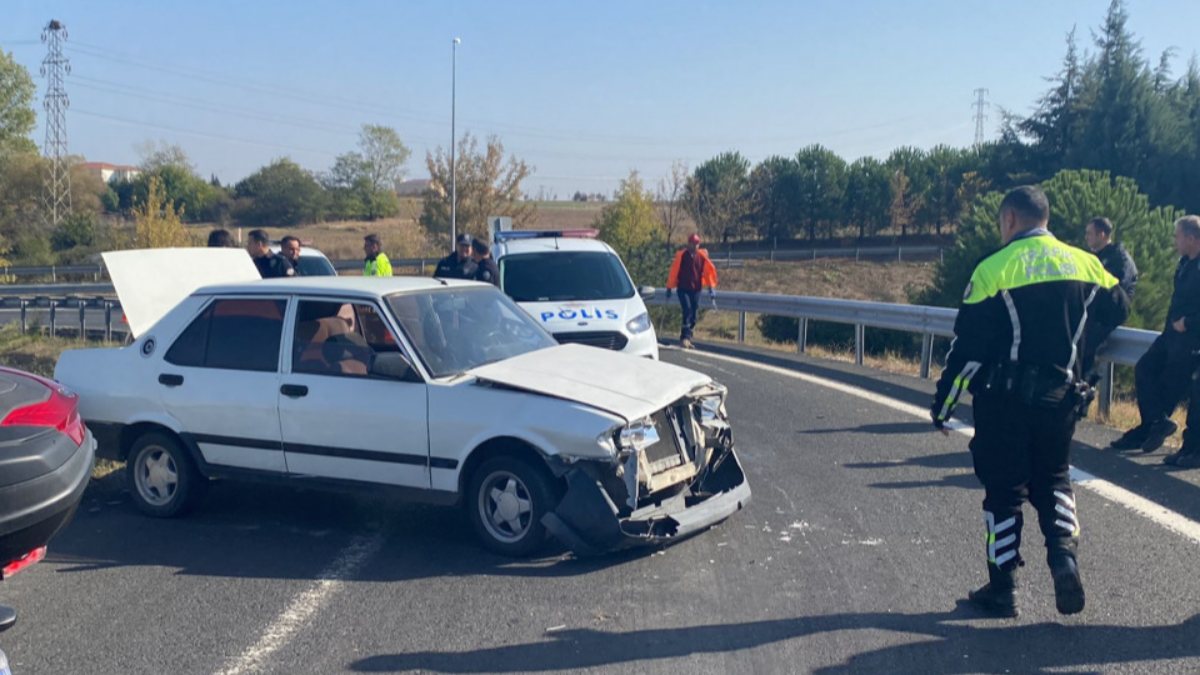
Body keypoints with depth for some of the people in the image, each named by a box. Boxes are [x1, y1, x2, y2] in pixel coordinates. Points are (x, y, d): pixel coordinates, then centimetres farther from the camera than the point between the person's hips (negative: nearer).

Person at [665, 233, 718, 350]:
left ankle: (686, 339, 15)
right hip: (683, 289, -3)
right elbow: (674, 271, -3)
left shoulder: (702, 256, 1)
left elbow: (709, 270, 6)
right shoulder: (681, 255, -7)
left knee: (693, 315, 5)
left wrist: (711, 287, 3)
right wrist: (669, 288, -1)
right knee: (687, 310, -19)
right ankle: (685, 337, -18)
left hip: (696, 289, 4)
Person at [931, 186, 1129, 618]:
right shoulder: (1084, 263, 3)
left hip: (1005, 399, -4)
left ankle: (1002, 590, 14)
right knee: (1053, 479, 22)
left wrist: (943, 404, -4)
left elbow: (967, 347, -12)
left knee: (1003, 489, 7)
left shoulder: (994, 269, -11)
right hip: (1060, 397, 4)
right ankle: (1064, 554, 1)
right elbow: (1118, 309, 18)